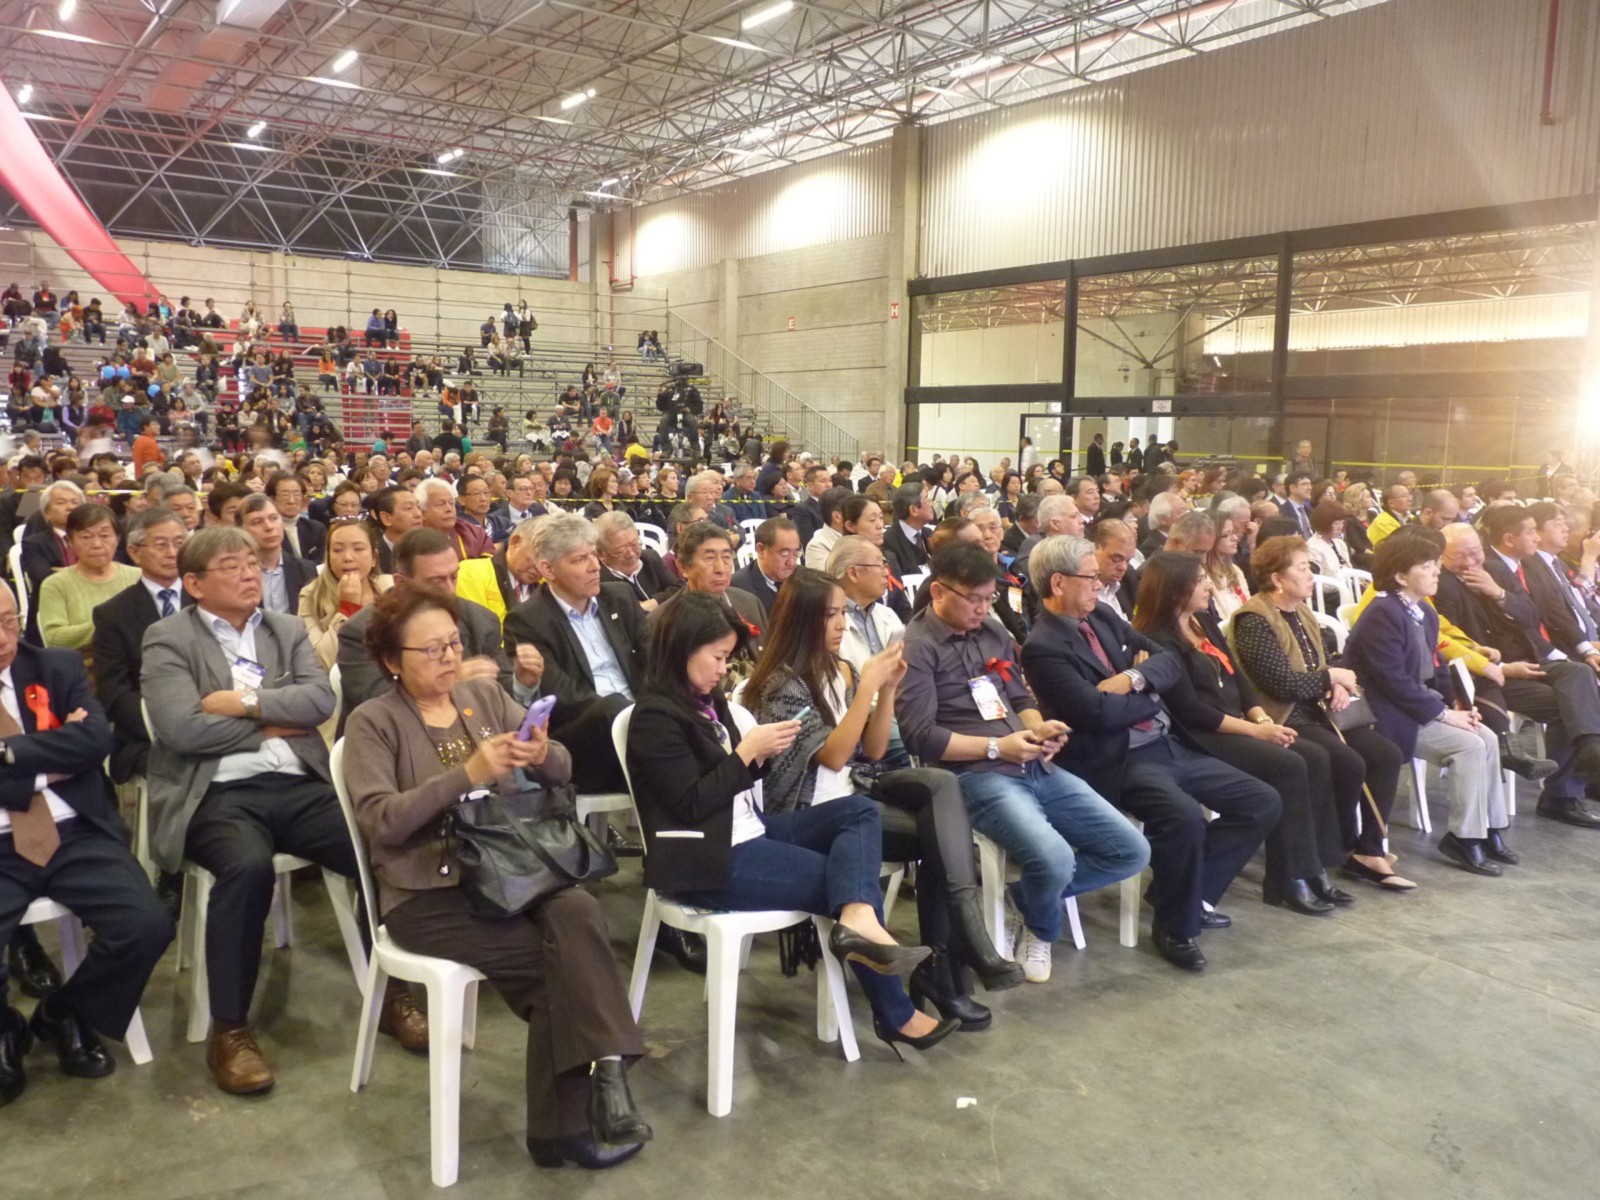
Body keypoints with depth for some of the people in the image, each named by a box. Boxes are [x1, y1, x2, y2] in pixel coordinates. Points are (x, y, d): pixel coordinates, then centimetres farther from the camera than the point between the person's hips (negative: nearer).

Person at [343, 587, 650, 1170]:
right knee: (558, 957, -24)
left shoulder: (486, 695, 11)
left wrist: (543, 754, -17)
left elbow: (562, 772, 6)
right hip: (428, 892, -3)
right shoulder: (373, 722, -1)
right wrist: (466, 774, -24)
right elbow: (381, 820, -15)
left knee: (577, 914, -27)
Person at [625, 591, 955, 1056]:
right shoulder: (655, 717, -14)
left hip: (747, 831, 9)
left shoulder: (706, 699, 14)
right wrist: (747, 750, -15)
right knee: (839, 877, -9)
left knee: (859, 811, -5)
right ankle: (895, 1016, -3)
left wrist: (764, 751, 0)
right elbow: (693, 804, -19)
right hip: (711, 860, -9)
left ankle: (857, 918, -26)